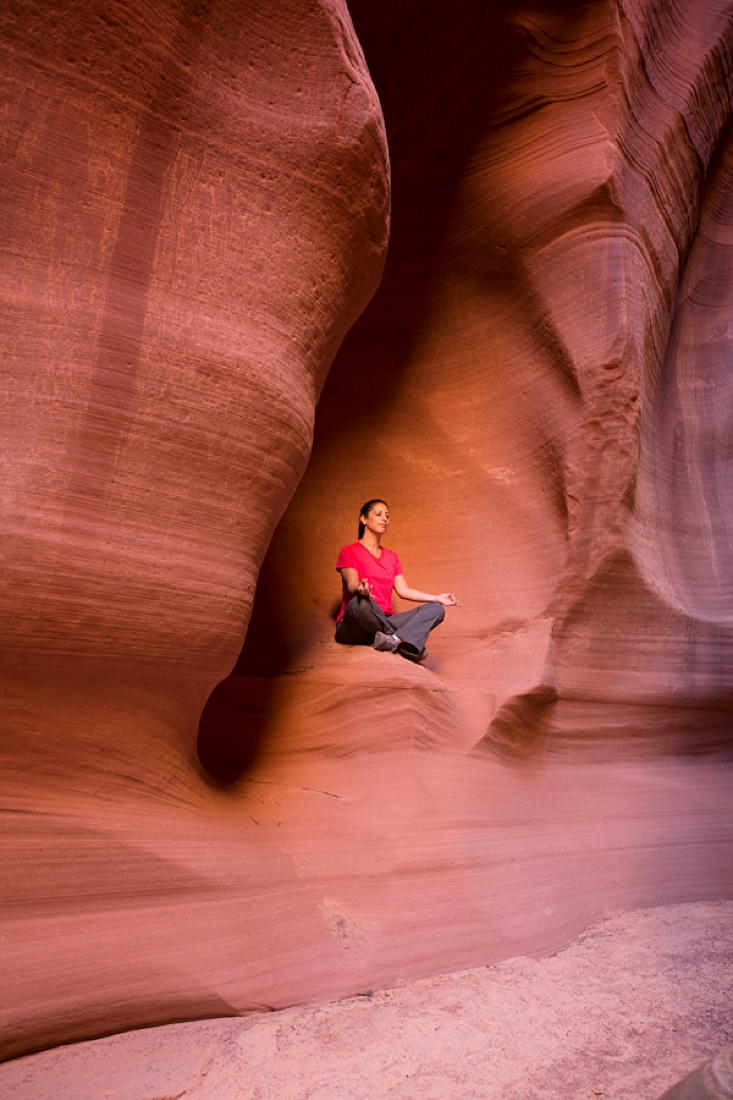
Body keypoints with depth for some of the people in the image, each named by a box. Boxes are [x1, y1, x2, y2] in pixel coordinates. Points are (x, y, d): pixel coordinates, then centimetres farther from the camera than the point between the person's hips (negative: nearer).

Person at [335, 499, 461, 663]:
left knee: (436, 609, -13)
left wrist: (436, 598, 0)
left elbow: (403, 591, 11)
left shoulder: (391, 556, 20)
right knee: (360, 602, -41)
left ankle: (395, 640, -39)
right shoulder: (349, 551, 3)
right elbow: (351, 585, -14)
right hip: (354, 628, -6)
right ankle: (405, 642, -26)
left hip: (385, 622, 6)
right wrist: (360, 589, -38)